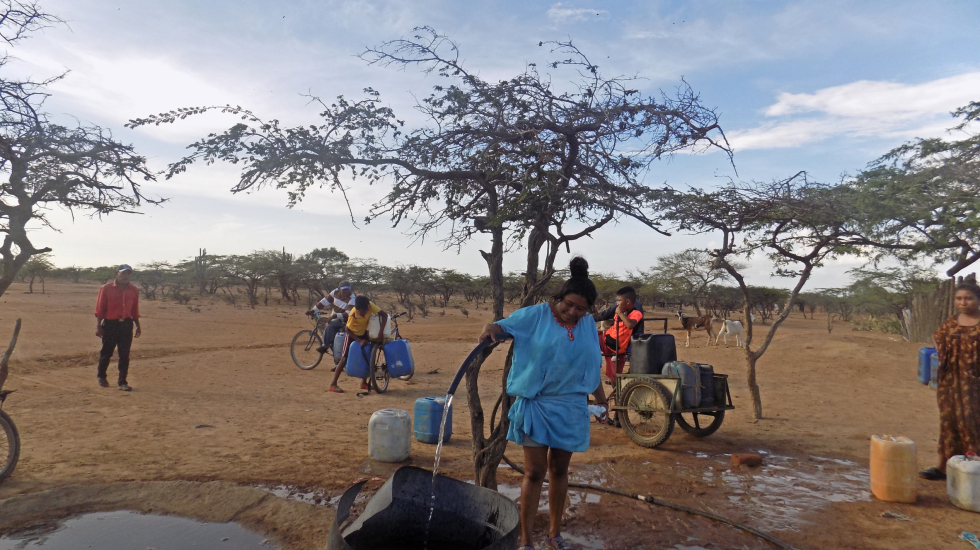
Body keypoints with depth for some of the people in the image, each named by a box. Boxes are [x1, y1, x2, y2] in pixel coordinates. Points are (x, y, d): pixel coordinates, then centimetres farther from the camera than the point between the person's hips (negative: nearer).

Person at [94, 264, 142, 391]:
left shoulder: (134, 290, 6)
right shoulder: (106, 288, -3)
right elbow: (100, 309, -3)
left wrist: (138, 326, 9)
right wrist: (98, 326, -7)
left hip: (127, 325, 2)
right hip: (110, 324, -2)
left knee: (125, 355, 2)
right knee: (106, 352, 9)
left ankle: (122, 382, 9)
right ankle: (101, 376, 34)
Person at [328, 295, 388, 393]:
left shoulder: (370, 305, -28)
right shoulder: (353, 314, -34)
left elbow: (384, 315, -27)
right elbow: (348, 330, -24)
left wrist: (381, 332, -35)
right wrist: (359, 340, -31)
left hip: (363, 333, 4)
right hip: (352, 334, -4)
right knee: (345, 358, -9)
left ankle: (364, 382, 14)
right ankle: (333, 384, -3)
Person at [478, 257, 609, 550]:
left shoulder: (588, 324, 3)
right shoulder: (537, 314, -10)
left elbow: (592, 367, 12)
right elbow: (503, 326, -14)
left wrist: (602, 400, 17)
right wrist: (491, 329, -37)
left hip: (571, 407, 4)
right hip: (536, 404, -4)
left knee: (559, 470, 15)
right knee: (534, 472, -1)